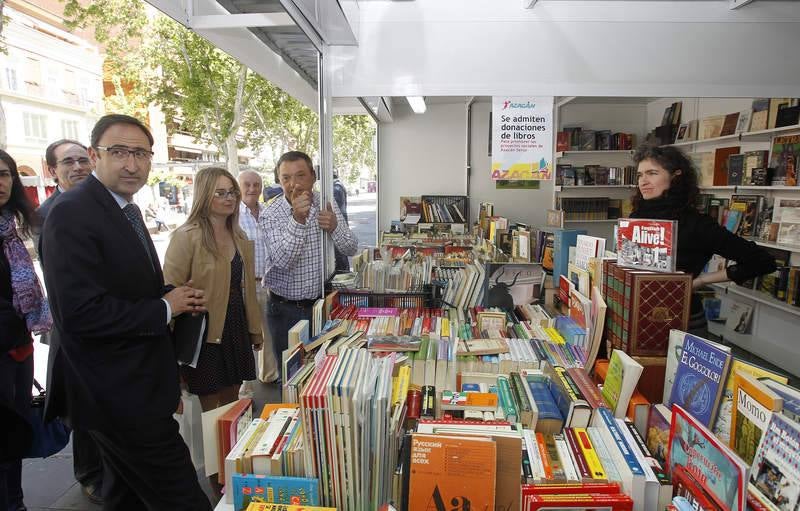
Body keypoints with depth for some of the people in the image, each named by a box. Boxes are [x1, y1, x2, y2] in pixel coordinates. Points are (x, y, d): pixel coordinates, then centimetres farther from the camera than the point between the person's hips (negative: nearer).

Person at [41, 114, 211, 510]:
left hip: (135, 386, 10)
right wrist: (165, 308, -16)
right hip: (122, 396, -10)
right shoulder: (72, 214, -20)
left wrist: (176, 297, 1)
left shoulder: (126, 209, 10)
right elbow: (83, 314, -27)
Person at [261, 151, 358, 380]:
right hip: (286, 309, -3)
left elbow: (351, 249, -2)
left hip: (322, 302, 3)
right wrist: (297, 219, -35)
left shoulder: (327, 205, -2)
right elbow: (282, 261, -25)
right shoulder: (271, 215, -12)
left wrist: (334, 227, -22)